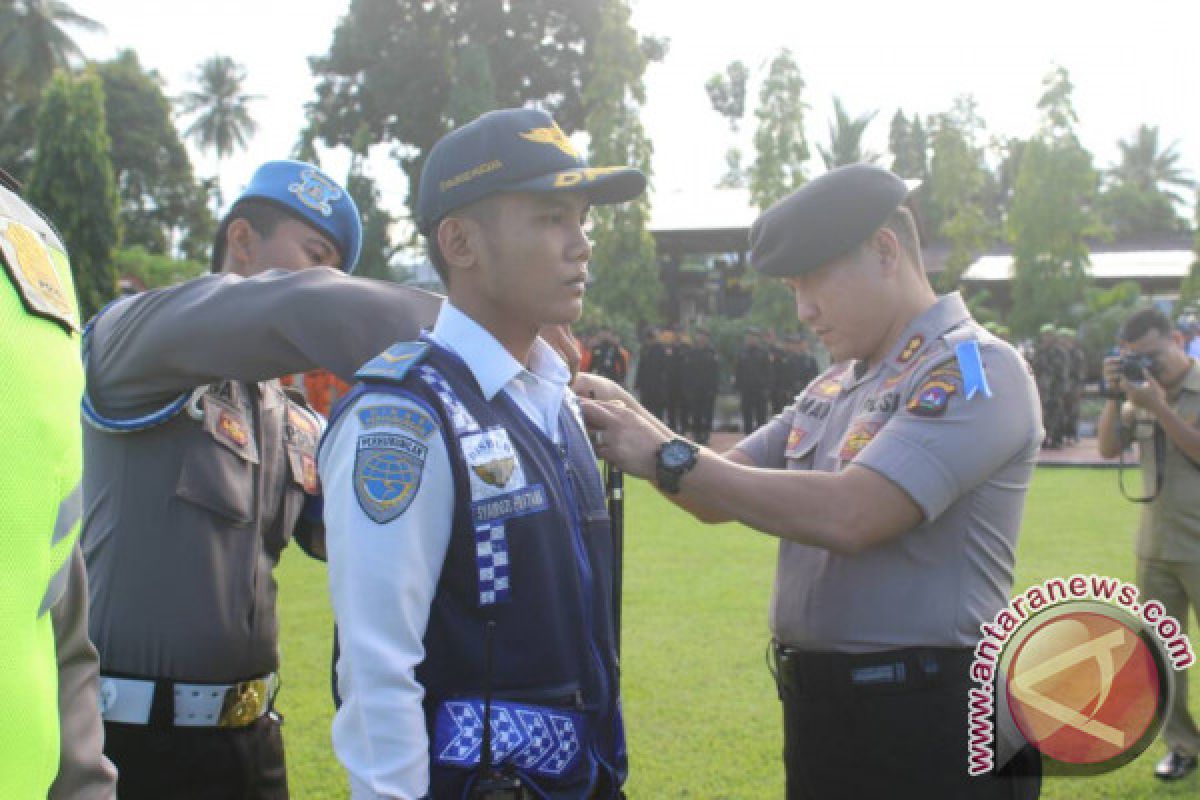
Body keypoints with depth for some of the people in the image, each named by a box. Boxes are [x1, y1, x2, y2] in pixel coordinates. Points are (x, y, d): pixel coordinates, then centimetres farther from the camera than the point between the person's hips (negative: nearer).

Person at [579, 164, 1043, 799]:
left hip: (927, 723, -8)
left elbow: (849, 515, -26)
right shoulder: (832, 389, 14)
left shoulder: (974, 368, -13)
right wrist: (629, 424, -1)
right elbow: (722, 498, 16)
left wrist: (670, 457, -21)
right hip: (816, 715, 8)